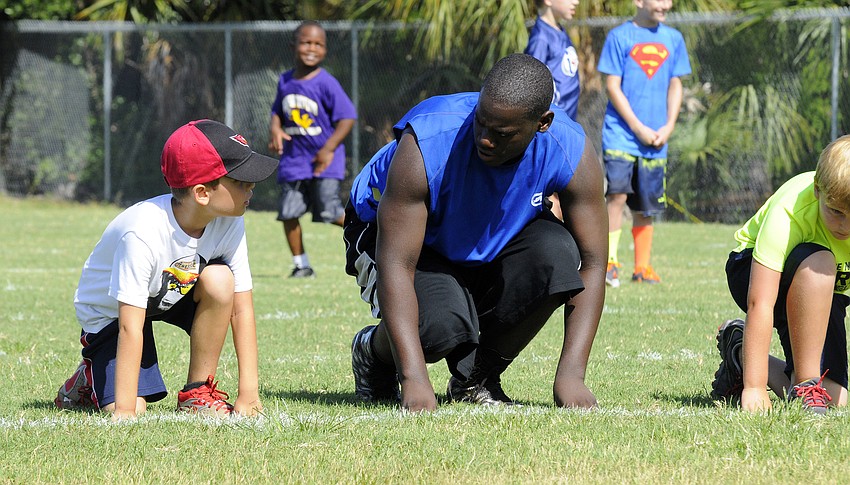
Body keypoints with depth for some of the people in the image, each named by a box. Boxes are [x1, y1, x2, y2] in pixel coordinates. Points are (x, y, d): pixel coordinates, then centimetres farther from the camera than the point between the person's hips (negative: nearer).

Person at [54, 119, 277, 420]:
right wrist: (125, 410, -40)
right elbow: (130, 326, -38)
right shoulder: (143, 233, -37)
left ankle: (198, 391, -9)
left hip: (175, 295, 5)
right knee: (132, 409, -23)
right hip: (110, 313, -5)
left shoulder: (229, 223, -21)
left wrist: (248, 393, -23)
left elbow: (241, 308, -18)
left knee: (219, 279, -28)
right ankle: (92, 379, 14)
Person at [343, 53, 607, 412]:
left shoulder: (571, 151, -27)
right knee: (444, 326, -33)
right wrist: (414, 378, -46)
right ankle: (374, 352, 5)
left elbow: (592, 263, -20)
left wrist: (571, 374, -30)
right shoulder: (425, 146, -36)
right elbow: (396, 265, -37)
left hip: (493, 242, 4)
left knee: (557, 254, -29)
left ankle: (478, 378, -5)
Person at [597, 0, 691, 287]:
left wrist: (668, 126, 1)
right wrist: (638, 128, -10)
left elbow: (675, 85, 14)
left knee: (646, 207, 7)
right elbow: (613, 86, -5)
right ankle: (610, 261, -11)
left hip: (656, 139, 4)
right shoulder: (619, 37, -4)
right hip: (621, 134, -4)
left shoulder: (673, 39, 9)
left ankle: (642, 266, 16)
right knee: (618, 194, -17)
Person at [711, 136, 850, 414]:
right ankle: (805, 383, -27)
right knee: (816, 261, -39)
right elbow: (760, 304, -39)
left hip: (825, 291, 4)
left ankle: (740, 354, 12)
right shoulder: (787, 216, -36)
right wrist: (754, 387, -43)